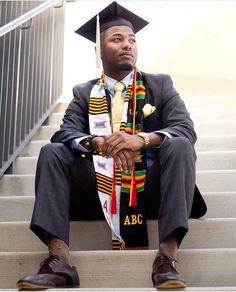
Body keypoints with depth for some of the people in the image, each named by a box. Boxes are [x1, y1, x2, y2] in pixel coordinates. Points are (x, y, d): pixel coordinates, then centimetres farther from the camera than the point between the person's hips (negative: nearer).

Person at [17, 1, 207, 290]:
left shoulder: (160, 84, 10)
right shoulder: (83, 92, 13)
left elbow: (186, 129, -5)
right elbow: (66, 133, -3)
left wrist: (141, 139, -25)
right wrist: (97, 143, -26)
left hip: (150, 188, -1)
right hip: (100, 189, 1)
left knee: (179, 146, -26)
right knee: (51, 152, -17)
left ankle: (167, 257, -34)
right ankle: (59, 261, -30)